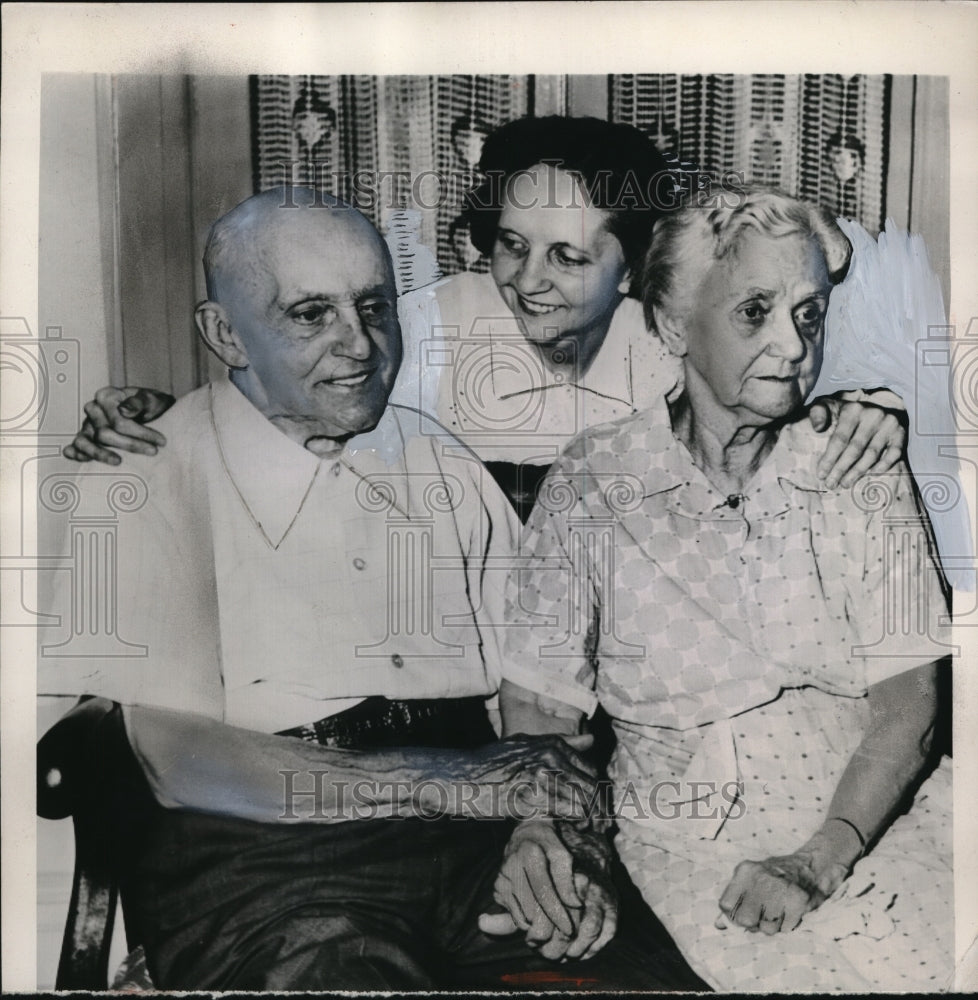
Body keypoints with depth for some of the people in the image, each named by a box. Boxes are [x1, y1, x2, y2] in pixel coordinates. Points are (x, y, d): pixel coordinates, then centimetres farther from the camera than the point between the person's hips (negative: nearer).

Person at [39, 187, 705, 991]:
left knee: (667, 971, -16)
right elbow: (183, 761, -11)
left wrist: (553, 826, -12)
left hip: (479, 845, 4)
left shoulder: (445, 470, 12)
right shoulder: (148, 484, -3)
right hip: (257, 854, -3)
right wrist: (455, 782, -16)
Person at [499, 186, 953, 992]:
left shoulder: (864, 473, 1)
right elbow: (539, 713, -2)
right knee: (863, 971, -24)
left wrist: (817, 864, -14)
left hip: (874, 807, 3)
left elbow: (908, 706, -3)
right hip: (698, 838, -2)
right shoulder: (592, 486, -4)